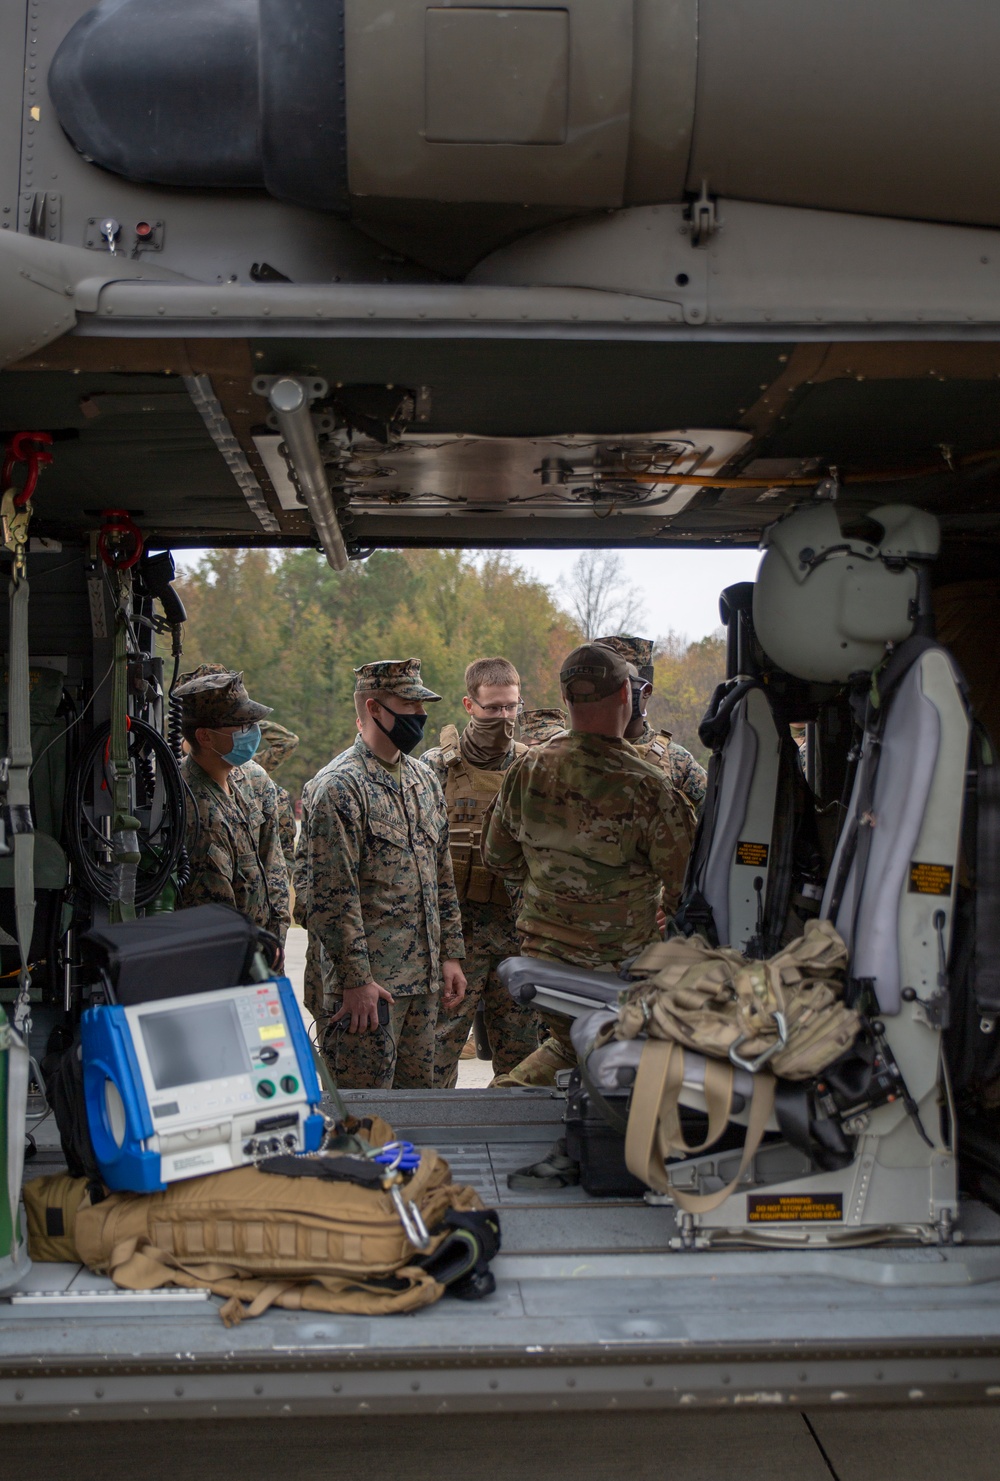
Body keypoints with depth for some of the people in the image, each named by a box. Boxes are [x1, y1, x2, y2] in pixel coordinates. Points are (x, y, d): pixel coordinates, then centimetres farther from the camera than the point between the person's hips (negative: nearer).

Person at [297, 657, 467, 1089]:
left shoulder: (425, 780, 13)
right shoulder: (338, 787, -13)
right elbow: (330, 896, -17)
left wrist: (451, 955, 13)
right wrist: (356, 979, -18)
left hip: (424, 979, 8)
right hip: (370, 984, -8)